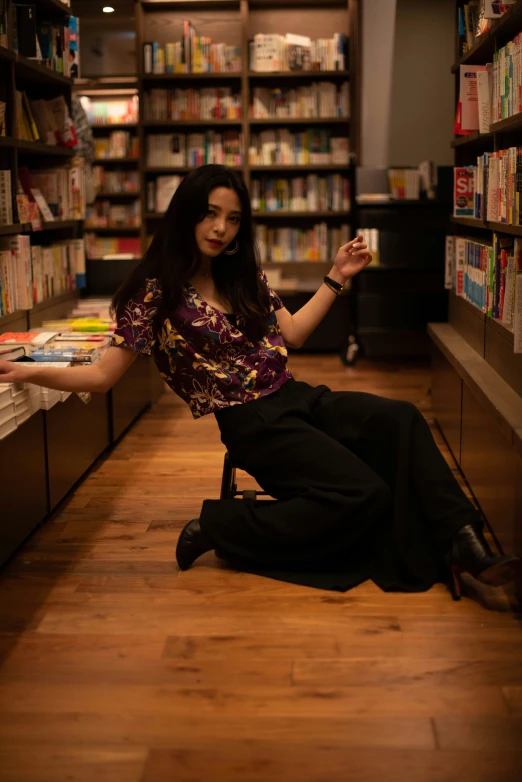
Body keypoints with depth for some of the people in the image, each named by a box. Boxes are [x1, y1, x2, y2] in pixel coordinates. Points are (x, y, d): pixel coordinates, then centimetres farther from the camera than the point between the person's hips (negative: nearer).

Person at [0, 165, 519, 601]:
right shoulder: (155, 293, -7)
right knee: (362, 492, -21)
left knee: (401, 420, -15)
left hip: (298, 401, 7)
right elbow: (103, 375, -8)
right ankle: (219, 527, -9)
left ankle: (463, 545, -15)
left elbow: (291, 334, 19)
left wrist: (336, 278, 16)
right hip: (251, 423, -7)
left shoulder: (245, 278, 13)